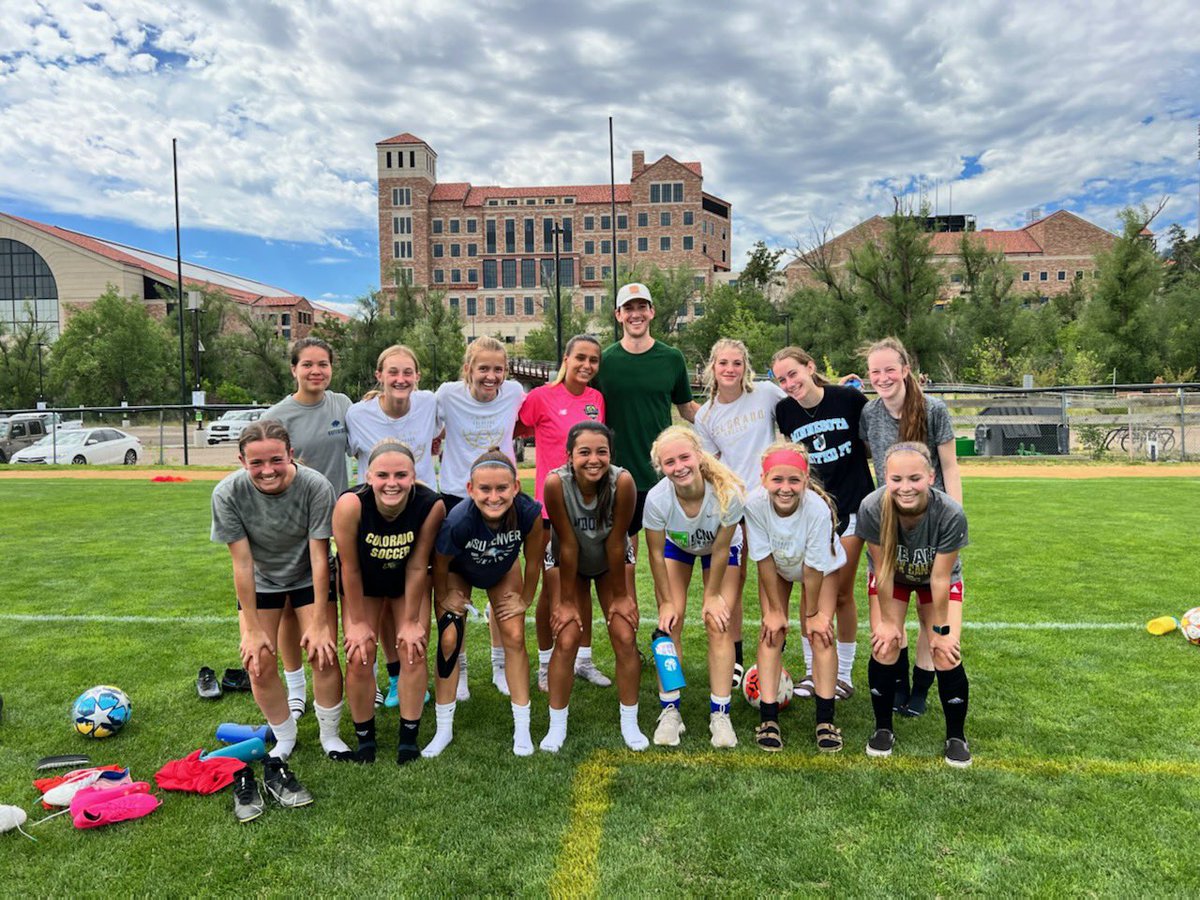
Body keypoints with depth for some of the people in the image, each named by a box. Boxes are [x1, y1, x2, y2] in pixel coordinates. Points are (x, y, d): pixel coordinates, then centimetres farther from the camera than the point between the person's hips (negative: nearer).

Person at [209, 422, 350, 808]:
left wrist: (319, 623, -20)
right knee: (259, 663, -8)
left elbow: (319, 556, -24)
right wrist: (252, 629, -17)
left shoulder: (315, 486, -31)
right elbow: (242, 563, -21)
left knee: (323, 653, -11)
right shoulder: (228, 493, -27)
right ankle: (285, 740, 18)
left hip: (308, 577, -1)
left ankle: (330, 737, 14)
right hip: (260, 581, 1)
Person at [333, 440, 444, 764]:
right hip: (363, 584, 0)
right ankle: (364, 737, 18)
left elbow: (417, 567, -21)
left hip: (408, 583, 1)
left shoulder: (431, 505, -33)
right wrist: (357, 622, -12)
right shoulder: (351, 504, -36)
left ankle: (409, 736, 15)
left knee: (413, 651, -3)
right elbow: (350, 568, -22)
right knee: (359, 658, -4)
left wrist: (411, 621, -12)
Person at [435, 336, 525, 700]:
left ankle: (500, 667, 26)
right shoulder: (448, 395, -13)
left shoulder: (514, 393, -8)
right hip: (456, 498, -1)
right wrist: (445, 453, -4)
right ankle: (458, 670, 22)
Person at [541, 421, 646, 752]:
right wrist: (566, 601, -15)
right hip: (568, 562, 0)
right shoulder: (556, 483, -33)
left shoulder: (622, 481, -33)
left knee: (625, 636, -5)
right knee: (566, 639, -8)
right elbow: (568, 545, -25)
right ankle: (557, 726, 10)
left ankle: (629, 723, 14)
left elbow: (616, 541, -23)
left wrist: (620, 595, -12)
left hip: (611, 561, 1)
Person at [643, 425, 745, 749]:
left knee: (718, 624, -11)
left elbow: (720, 550, -23)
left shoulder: (728, 492, -39)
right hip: (676, 546, 1)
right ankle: (669, 710, 3)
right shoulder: (657, 498, -36)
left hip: (721, 548, -1)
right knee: (670, 624, -9)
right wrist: (666, 602, -12)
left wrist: (712, 595, -12)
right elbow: (656, 553, -19)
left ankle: (720, 714, 0)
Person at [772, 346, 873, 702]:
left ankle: (844, 674, 22)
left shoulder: (848, 398, -12)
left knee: (842, 593, 5)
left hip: (852, 506, -2)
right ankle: (812, 670, 21)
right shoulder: (784, 411, -5)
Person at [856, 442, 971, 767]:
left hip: (940, 577, 0)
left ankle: (956, 736, 14)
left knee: (946, 654, -10)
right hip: (892, 576, 1)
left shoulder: (951, 514, -38)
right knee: (884, 648, -11)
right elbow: (882, 570, -23)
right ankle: (883, 729, 12)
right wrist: (887, 620, -12)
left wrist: (941, 629, -14)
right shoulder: (872, 508, -37)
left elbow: (940, 578, -25)